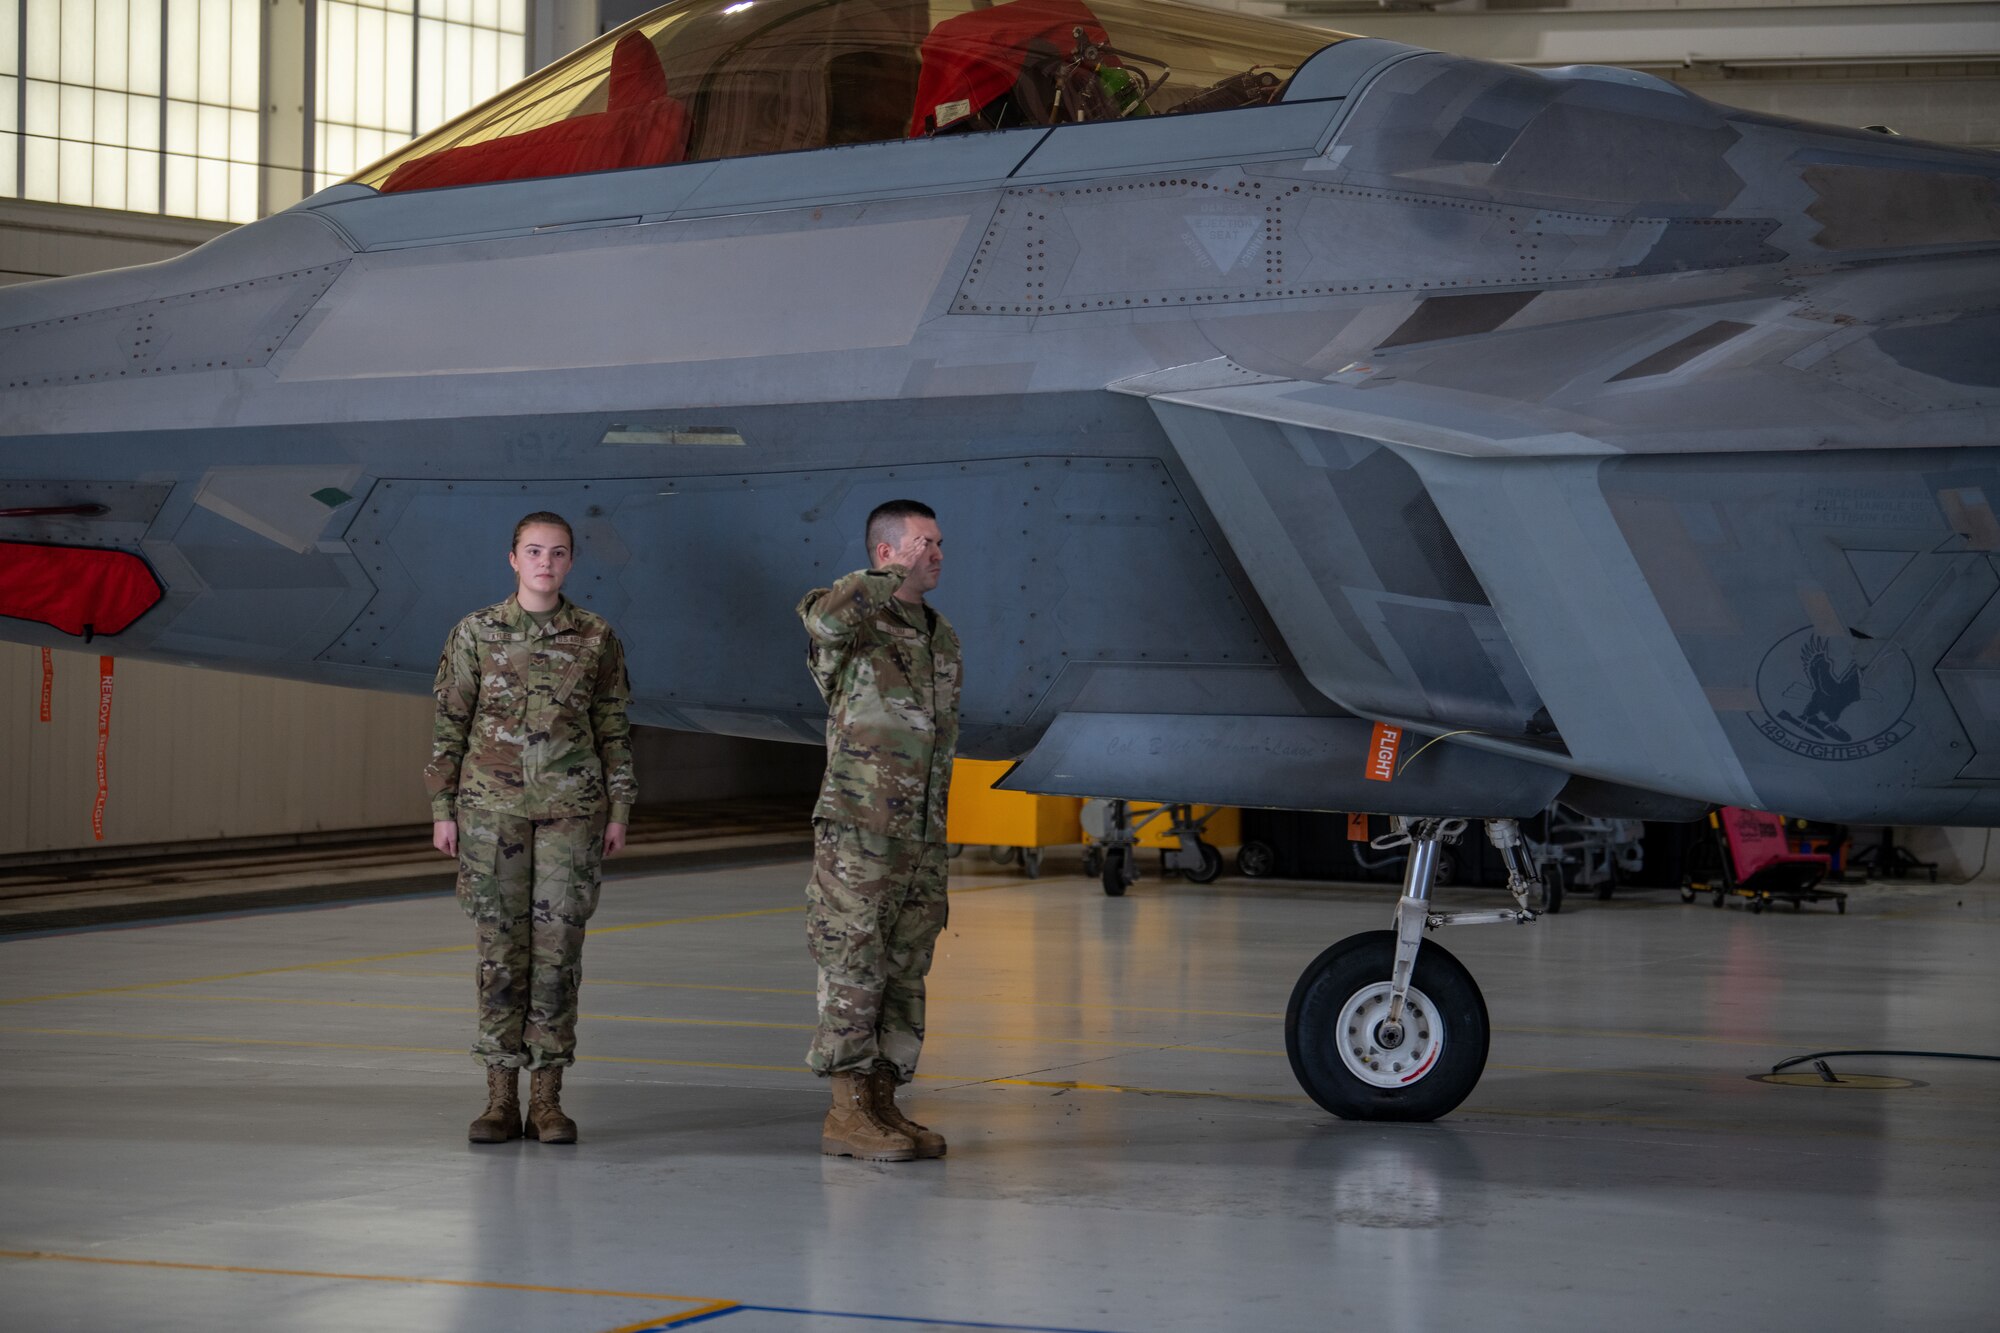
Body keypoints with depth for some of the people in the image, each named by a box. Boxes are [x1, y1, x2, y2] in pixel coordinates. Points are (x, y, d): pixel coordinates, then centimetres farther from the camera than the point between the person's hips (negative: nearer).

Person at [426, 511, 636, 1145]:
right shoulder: (475, 633, 2)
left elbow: (613, 729, 8)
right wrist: (442, 810, 1)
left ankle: (548, 1098, 7)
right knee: (500, 949, 2)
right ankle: (501, 1098, 7)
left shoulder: (595, 637, 4)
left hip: (570, 811, 0)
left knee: (558, 948, 0)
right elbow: (450, 725, 4)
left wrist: (618, 810, 4)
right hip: (492, 808, 0)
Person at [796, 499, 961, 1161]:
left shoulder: (942, 637, 16)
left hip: (920, 837, 8)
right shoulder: (858, 625, -8)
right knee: (853, 968, -5)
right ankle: (847, 1114, -3)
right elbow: (822, 617, -36)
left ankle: (882, 1106, 15)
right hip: (857, 834, -8)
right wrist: (892, 577, -22)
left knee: (904, 973, 9)